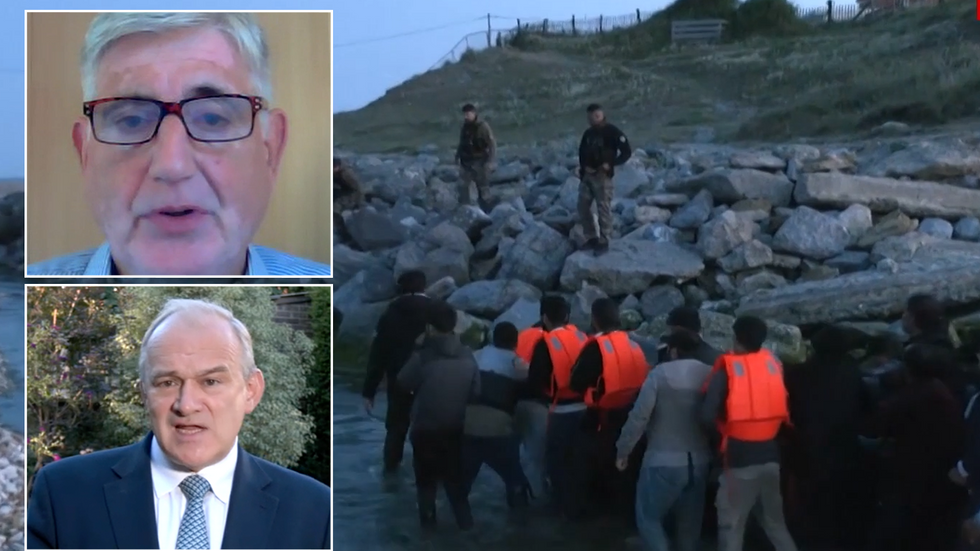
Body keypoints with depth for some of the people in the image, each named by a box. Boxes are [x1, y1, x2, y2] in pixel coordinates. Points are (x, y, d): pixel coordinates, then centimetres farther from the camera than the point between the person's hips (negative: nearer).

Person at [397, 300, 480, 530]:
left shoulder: (423, 357, -22)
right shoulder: (467, 356, -10)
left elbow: (404, 383, -7)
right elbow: (475, 391, -1)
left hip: (425, 427, -3)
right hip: (455, 426, 3)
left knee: (426, 477, 15)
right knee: (454, 474, 20)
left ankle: (428, 520, 21)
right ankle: (465, 520, 21)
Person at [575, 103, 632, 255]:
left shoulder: (612, 132, -8)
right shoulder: (588, 133, 13)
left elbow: (627, 152, -10)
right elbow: (582, 151, 26)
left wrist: (610, 164, -18)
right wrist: (583, 166, 7)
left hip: (602, 176, -7)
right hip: (587, 176, 7)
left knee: (603, 209, -6)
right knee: (583, 207, 8)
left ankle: (604, 241, 1)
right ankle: (592, 238, 19)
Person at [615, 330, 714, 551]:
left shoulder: (661, 374, -10)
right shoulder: (711, 375, 2)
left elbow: (639, 416, -12)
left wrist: (623, 450, -2)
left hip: (663, 460, -5)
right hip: (699, 461, 5)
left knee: (648, 516, 8)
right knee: (690, 522, 15)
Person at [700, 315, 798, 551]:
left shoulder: (727, 368, -8)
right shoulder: (773, 363, 6)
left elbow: (707, 416, -13)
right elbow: (786, 408, 6)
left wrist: (724, 426, 5)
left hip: (740, 455, -5)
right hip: (771, 452, 5)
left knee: (731, 523, 3)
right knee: (774, 520, 18)